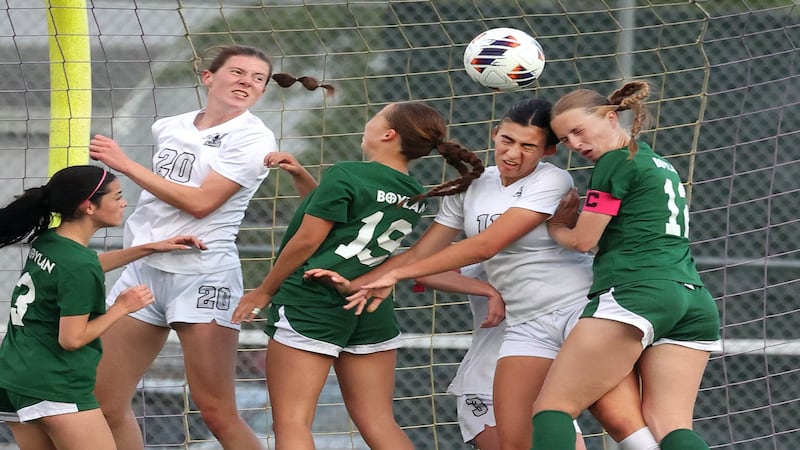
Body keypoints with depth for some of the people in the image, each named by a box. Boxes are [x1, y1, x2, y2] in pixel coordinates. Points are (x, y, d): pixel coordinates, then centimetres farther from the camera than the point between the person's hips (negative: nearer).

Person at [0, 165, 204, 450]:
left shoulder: (47, 242, 8)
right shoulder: (79, 267, -18)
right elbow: (72, 339, -17)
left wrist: (151, 248, 30)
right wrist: (121, 308, -5)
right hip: (56, 388, -9)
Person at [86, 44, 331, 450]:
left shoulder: (253, 139, -6)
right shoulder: (169, 127, 12)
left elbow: (200, 202, -14)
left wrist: (126, 164, -10)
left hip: (202, 276, -6)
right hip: (143, 268, 6)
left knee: (218, 414, -9)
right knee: (105, 405, 3)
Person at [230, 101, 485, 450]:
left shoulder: (345, 175, -11)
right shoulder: (415, 196, 10)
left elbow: (307, 241, -9)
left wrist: (264, 292, 2)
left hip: (312, 304, -7)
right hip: (372, 313, 7)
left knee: (291, 422, -6)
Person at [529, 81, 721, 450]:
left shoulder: (616, 162, 0)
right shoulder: (662, 166, 26)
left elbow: (582, 239, 2)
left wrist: (554, 226, 22)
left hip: (634, 295, -8)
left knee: (553, 407, -6)